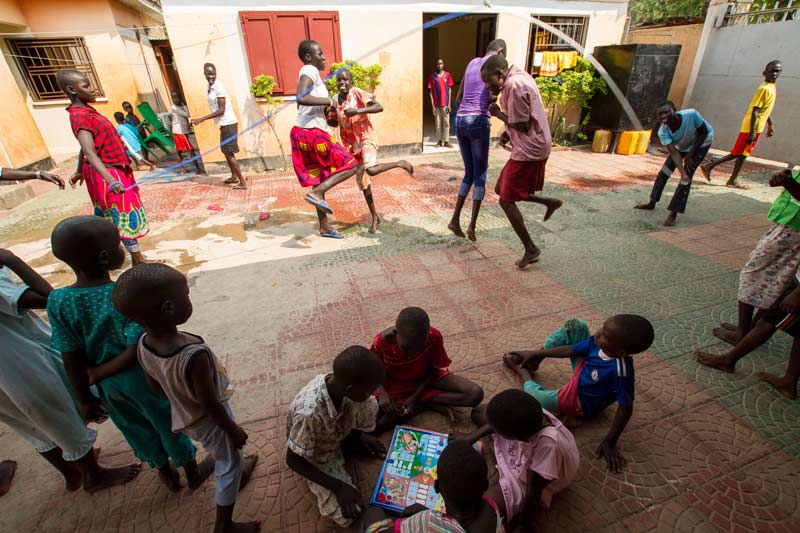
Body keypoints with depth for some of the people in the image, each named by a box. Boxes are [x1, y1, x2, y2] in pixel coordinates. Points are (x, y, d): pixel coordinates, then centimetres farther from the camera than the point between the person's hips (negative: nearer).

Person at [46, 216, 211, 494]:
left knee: (138, 430, 26)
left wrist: (85, 400, 1)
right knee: (169, 424, 21)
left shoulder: (58, 302, -16)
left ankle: (166, 473, 50)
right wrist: (98, 373, -12)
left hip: (109, 387, 4)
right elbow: (136, 351, -29)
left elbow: (72, 360, -11)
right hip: (146, 379, -4)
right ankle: (192, 472, 43)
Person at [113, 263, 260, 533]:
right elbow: (211, 404, -29)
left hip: (183, 417, 7)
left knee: (224, 455, 35)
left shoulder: (143, 344, -19)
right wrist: (233, 430, -11)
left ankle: (238, 471, 63)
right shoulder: (194, 354, -42)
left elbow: (156, 388, -2)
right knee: (229, 465, 21)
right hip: (209, 421, -6)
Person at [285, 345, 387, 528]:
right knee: (347, 515, -15)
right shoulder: (310, 413, -43)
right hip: (318, 457, -4)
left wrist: (359, 434, -4)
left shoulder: (340, 383, -27)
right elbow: (293, 461, -27)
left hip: (336, 432, 4)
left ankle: (352, 440, 9)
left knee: (370, 405, -20)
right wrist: (339, 487, -25)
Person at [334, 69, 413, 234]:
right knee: (362, 182, 8)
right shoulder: (336, 100, 7)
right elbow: (336, 122, 18)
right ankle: (374, 217, 22)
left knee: (370, 170, -34)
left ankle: (401, 164, -7)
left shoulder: (357, 93, -9)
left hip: (366, 139, -6)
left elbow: (379, 107, -18)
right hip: (352, 145, 6)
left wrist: (358, 110, -30)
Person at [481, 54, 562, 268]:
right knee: (501, 189, 17)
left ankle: (531, 249, 5)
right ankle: (549, 202, 20)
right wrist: (507, 132, 10)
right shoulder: (519, 77, 14)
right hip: (534, 147, 10)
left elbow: (522, 125, -18)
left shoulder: (514, 85, -18)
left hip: (528, 150, -10)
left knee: (506, 200, -4)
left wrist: (498, 114, -6)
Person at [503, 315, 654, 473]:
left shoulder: (620, 371, -41)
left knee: (531, 394, -8)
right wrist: (535, 354, -4)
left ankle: (523, 371, 32)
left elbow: (625, 408, -29)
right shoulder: (600, 343, -24)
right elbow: (569, 350, -11)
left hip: (579, 402, -6)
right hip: (582, 373, 6)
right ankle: (533, 363, 7)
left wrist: (610, 442, -19)